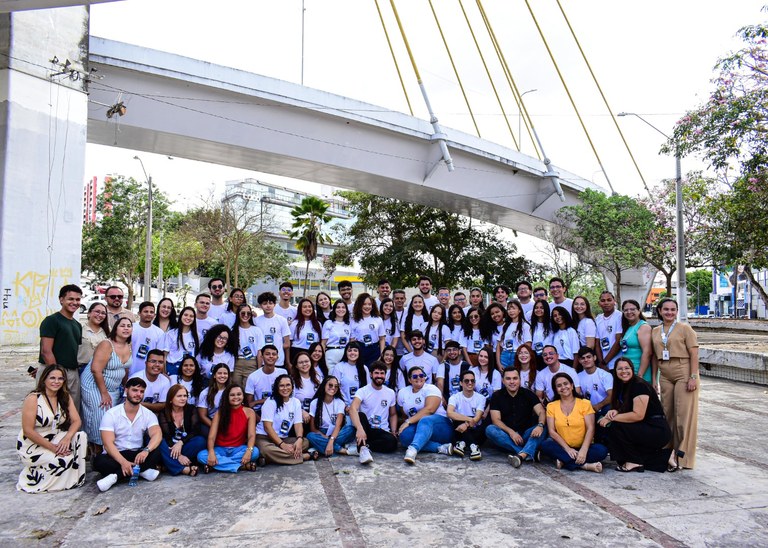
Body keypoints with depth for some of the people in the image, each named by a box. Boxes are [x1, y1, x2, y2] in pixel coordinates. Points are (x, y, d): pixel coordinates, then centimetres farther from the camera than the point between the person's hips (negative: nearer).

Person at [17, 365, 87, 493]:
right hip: (32, 446, -6)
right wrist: (52, 448, -21)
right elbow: (28, 431, -18)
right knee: (65, 459, -27)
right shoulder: (33, 398, -16)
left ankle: (75, 477, -9)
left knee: (81, 436, -20)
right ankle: (34, 473, 0)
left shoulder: (65, 397, 2)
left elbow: (76, 421, -5)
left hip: (56, 440, 6)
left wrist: (67, 437, -26)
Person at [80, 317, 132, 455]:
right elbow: (96, 370, -24)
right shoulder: (106, 345, -19)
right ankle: (97, 452, 8)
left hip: (114, 388, 7)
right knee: (101, 418, -7)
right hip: (95, 386, -7)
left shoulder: (129, 347, 2)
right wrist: (104, 393, -20)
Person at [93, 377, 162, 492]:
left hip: (138, 455, 2)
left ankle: (116, 476, -28)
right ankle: (143, 470, -28)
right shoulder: (111, 414, -8)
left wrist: (146, 450, -40)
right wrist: (123, 462, -34)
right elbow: (108, 443, -18)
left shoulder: (148, 414, -2)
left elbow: (157, 435, -18)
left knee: (159, 450, -27)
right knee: (99, 461, -33)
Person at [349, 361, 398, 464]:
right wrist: (359, 428, -44)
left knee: (393, 442, -31)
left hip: (383, 431, 2)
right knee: (361, 415, -34)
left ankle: (362, 446, -20)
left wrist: (394, 432, 0)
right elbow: (352, 409, -26)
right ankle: (363, 449, -39)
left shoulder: (391, 393, 7)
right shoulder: (363, 391, -8)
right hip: (365, 429, -2)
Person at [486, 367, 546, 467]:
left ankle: (521, 455, -52)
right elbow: (496, 420, -9)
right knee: (490, 429, -30)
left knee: (543, 429, -27)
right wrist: (511, 432, -26)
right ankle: (528, 453, -36)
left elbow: (541, 412, -9)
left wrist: (540, 425, -32)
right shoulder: (497, 396, 1)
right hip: (506, 435, -1)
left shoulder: (528, 394, 3)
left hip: (525, 435, 1)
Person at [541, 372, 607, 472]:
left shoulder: (584, 403, 3)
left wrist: (583, 450, -22)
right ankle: (584, 465, -28)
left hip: (582, 447, -1)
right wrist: (568, 449, -17)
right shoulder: (551, 406, 7)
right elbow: (552, 431, -2)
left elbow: (590, 429, -7)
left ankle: (564, 461, -25)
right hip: (563, 448, 1)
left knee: (602, 450, -29)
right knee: (545, 445, -29)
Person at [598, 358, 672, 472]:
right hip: (644, 430, 9)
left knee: (615, 427, -22)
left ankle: (635, 462, -5)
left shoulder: (639, 385, -17)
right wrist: (615, 412, -12)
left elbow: (638, 415, -24)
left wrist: (611, 418, -21)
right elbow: (624, 410, 11)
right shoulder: (622, 387, 9)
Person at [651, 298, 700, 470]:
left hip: (683, 374, -5)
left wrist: (693, 377, -14)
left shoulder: (684, 328, -3)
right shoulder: (655, 331, 11)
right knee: (667, 414, 8)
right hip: (665, 376, 5)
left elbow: (694, 354, -7)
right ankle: (670, 452, 18)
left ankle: (682, 457, 3)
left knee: (684, 415, -4)